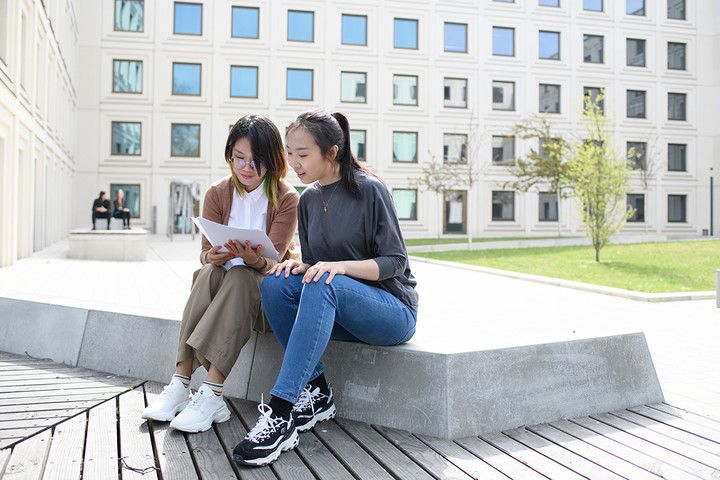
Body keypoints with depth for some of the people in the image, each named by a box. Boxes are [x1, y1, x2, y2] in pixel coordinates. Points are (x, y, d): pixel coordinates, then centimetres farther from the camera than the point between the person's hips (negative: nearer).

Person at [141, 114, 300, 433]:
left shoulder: (287, 199, -9)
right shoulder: (218, 194, 1)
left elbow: (272, 262, -17)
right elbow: (206, 252, -3)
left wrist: (254, 260, -41)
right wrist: (213, 257, -28)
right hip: (225, 287, 3)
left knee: (240, 277, -34)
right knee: (209, 273, -30)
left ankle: (210, 395, -41)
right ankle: (180, 385, -35)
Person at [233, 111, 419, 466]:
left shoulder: (369, 190, -10)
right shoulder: (309, 200, 8)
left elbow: (394, 262, -11)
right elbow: (313, 264, 10)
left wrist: (341, 266, -28)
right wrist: (298, 264, -14)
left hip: (393, 310, -6)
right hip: (337, 310, 6)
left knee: (322, 285, -35)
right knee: (275, 283, -20)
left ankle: (281, 411, -37)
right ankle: (316, 393, -15)